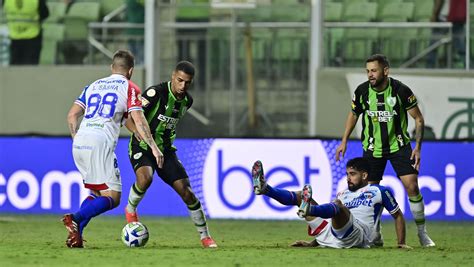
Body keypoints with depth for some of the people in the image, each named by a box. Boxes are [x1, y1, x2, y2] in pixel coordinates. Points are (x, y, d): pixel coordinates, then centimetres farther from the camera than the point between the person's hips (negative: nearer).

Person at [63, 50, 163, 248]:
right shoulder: (130, 88, 7)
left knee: (97, 193, 19)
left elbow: (72, 115, 18)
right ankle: (75, 219, -27)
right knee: (112, 198, -3)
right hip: (101, 143, -6)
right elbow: (138, 121, -5)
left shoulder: (94, 86, 23)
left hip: (79, 143, 6)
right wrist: (153, 147, -4)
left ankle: (76, 235, 1)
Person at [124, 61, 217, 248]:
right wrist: (137, 131, -36)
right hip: (142, 147, -5)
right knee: (145, 177, -36)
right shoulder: (156, 93, -21)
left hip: (165, 150, 5)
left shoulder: (187, 101, 2)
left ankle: (205, 236, 11)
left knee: (186, 191, -3)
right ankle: (130, 210, -6)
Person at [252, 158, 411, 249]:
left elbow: (398, 216, 19)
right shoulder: (343, 195, 33)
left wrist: (401, 243, 10)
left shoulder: (379, 192, 17)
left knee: (338, 205, -35)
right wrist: (312, 243, 24)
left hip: (357, 237, -6)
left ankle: (308, 210, -68)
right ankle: (264, 189, -23)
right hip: (330, 236, 6)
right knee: (301, 196, 0)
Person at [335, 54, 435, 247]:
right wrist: (344, 141, 8)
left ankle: (422, 233, 1)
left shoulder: (401, 90, -16)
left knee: (412, 186, -12)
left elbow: (418, 118, -6)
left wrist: (418, 147, -13)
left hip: (399, 145, -2)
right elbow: (353, 114, 11)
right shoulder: (362, 91, -9)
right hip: (372, 148, 2)